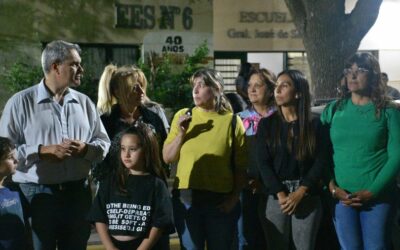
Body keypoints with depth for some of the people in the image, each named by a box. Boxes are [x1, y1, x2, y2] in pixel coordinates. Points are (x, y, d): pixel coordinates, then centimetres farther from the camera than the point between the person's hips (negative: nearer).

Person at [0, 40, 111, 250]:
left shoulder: (84, 102, 10)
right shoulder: (21, 102, -3)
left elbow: (104, 143, 11)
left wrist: (85, 149, -11)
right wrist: (44, 151, -19)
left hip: (78, 193, 4)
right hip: (36, 194, -4)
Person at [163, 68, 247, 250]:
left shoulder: (232, 121, -2)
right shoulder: (182, 116, 4)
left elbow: (241, 167, 0)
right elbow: (167, 158, 6)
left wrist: (234, 197, -8)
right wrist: (181, 134, -7)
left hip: (221, 201, -1)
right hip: (186, 198, 2)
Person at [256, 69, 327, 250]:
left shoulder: (314, 124, 3)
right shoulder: (266, 124, 6)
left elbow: (320, 161, -3)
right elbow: (263, 162, -2)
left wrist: (299, 193, -14)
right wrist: (281, 195, -13)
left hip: (307, 197, -1)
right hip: (276, 196, 1)